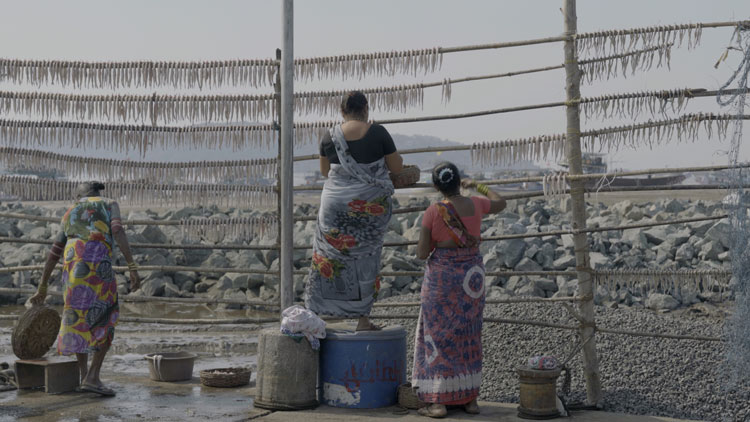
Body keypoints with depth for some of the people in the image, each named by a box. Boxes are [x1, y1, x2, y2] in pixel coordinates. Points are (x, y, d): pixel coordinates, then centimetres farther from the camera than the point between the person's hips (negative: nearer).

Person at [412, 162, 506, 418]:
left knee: (440, 337, 3)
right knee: (468, 337, 14)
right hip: (471, 277, 4)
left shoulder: (432, 212, -14)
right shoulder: (476, 205, -2)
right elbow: (500, 203, 21)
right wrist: (476, 186, 33)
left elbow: (421, 253, -10)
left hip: (442, 278, -4)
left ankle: (438, 403, 2)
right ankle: (471, 399, 18)